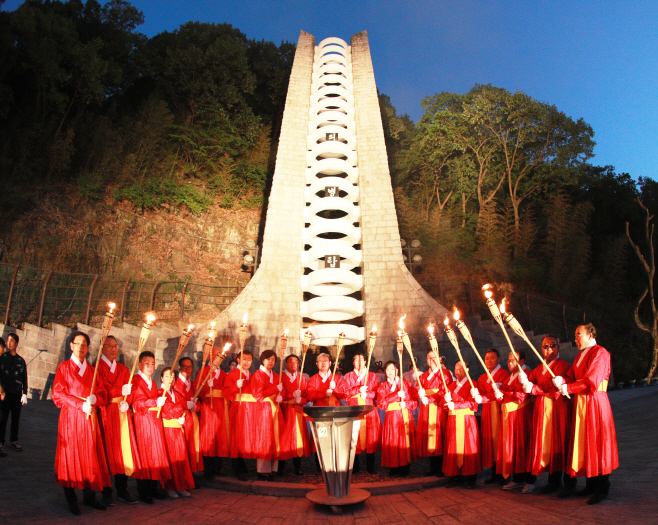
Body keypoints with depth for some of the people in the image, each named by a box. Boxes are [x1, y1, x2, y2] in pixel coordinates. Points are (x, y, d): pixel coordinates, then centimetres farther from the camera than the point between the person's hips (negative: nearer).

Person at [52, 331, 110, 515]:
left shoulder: (92, 370, 13)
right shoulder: (64, 367, 2)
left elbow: (103, 395, 10)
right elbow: (58, 395, -7)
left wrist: (94, 399, -12)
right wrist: (81, 405, -14)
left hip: (89, 418, 4)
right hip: (71, 417, -3)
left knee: (91, 456, 3)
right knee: (70, 456, 0)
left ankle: (89, 496, 12)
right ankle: (71, 499, 10)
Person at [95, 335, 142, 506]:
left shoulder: (123, 369, 16)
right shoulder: (97, 367, 0)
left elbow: (129, 390, 10)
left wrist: (126, 402, -9)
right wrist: (120, 391, -19)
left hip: (122, 413, 5)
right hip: (105, 413, -4)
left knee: (124, 449, 2)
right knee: (107, 451, -2)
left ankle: (122, 490, 10)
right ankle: (106, 492, 9)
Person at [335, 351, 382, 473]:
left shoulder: (372, 376, 15)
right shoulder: (348, 376, 13)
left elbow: (377, 392, 3)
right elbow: (342, 392, -3)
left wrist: (366, 393, -13)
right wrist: (358, 390, -11)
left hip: (369, 411, 0)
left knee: (370, 437, -3)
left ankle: (370, 467, 7)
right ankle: (355, 466, 8)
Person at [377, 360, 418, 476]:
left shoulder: (406, 383, 10)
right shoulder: (382, 386, 9)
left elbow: (415, 401, 4)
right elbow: (381, 402, -8)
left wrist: (406, 404, -15)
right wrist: (397, 394, -14)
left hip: (406, 416, 0)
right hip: (391, 417, 0)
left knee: (406, 440, -3)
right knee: (392, 442, -3)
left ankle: (405, 468, 8)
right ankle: (394, 469, 7)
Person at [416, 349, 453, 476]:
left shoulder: (445, 374, 3)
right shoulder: (423, 376, 19)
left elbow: (444, 392, -9)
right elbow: (418, 392, 9)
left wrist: (428, 397, -15)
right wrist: (422, 396, -13)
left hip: (439, 409, -4)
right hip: (426, 410, 5)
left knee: (440, 436, -8)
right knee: (427, 436, 1)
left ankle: (442, 467, -1)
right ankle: (433, 467, 9)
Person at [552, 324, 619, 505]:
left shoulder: (600, 353, -11)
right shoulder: (581, 355, 18)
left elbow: (591, 380, -19)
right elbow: (571, 377, 12)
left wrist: (568, 388, -13)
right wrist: (561, 380, -9)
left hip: (595, 403, -8)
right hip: (581, 403, 8)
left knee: (596, 444, -2)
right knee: (583, 443, 10)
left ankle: (602, 488, 7)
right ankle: (591, 484, 19)